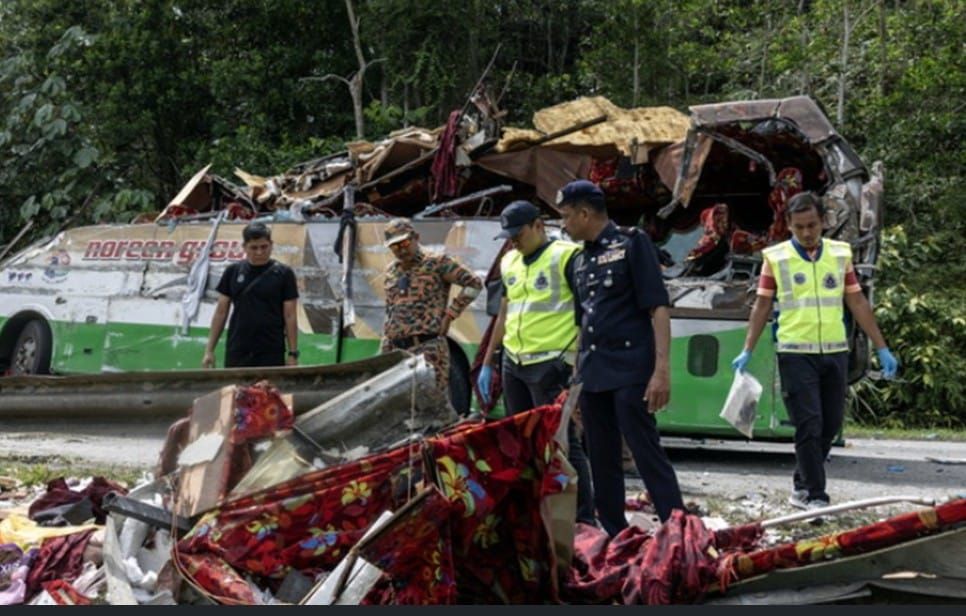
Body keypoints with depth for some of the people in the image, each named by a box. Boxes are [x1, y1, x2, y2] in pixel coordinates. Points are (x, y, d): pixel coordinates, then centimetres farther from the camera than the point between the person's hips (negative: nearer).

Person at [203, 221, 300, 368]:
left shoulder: (283, 274, -2)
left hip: (271, 353, -2)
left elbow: (290, 316, -1)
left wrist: (293, 353, -6)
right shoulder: (233, 272, 5)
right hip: (237, 353, 2)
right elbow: (221, 312, 8)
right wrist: (209, 350, 4)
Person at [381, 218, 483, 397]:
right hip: (398, 351, 6)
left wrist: (449, 315, -8)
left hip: (428, 348, -6)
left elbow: (474, 283, -6)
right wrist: (384, 352, 18)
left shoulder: (437, 263, -1)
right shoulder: (391, 272, 18)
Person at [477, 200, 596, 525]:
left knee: (563, 442, -8)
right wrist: (487, 363, 22)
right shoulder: (510, 263, 15)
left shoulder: (565, 257, -9)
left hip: (550, 365, -8)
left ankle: (583, 519, -4)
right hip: (514, 363, 8)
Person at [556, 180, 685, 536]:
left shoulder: (632, 244, -5)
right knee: (602, 462, 10)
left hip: (630, 372, -8)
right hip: (593, 375, 8)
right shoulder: (580, 261, 16)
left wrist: (662, 370, -19)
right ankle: (615, 539, 18)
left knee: (648, 455, -11)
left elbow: (658, 308, -11)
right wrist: (577, 379, 19)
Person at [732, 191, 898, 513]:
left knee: (830, 425, 8)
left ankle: (802, 486, 22)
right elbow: (762, 306, 3)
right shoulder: (776, 258, 0)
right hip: (796, 354, -4)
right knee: (809, 425, -8)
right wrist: (747, 351, -3)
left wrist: (882, 348, 9)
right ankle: (815, 496, -4)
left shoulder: (840, 254, 8)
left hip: (834, 353, 4)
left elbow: (858, 303, 11)